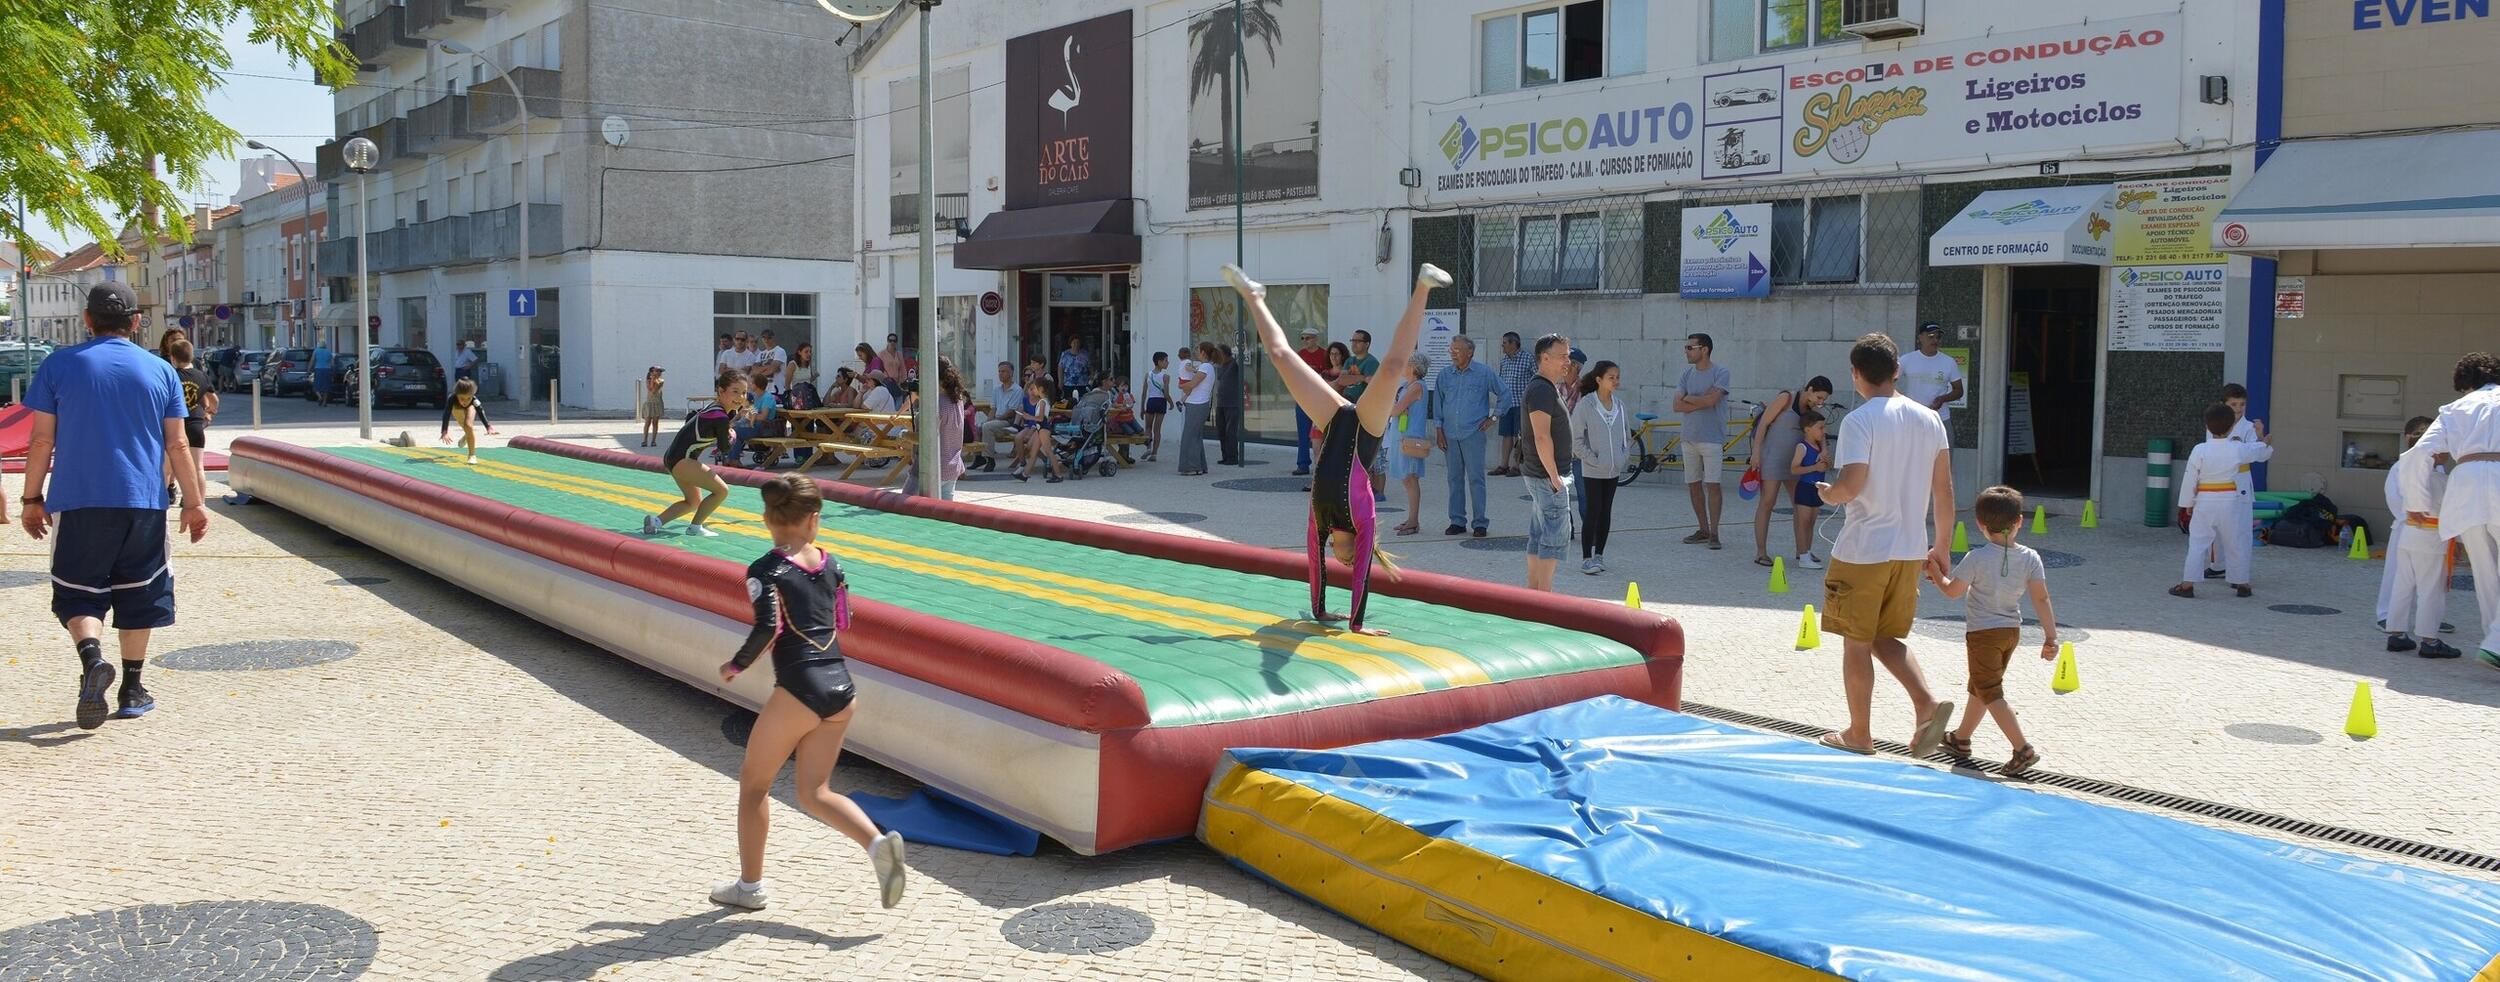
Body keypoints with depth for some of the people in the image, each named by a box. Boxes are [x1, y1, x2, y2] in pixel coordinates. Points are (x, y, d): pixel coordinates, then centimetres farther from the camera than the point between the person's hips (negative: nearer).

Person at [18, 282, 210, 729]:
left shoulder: (58, 365, 2)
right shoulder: (161, 371, 5)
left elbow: (41, 439, 0)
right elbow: (178, 445, 4)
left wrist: (32, 498, 9)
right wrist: (194, 502, 10)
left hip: (78, 501, -1)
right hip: (143, 502, 1)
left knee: (78, 592, 6)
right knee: (137, 592, 11)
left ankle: (91, 656, -22)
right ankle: (132, 689, 13)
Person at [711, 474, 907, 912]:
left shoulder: (766, 571, -6)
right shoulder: (831, 564, 10)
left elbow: (766, 628, -19)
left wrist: (734, 667, -4)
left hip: (798, 690, -5)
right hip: (841, 689, 6)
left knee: (754, 782, 16)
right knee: (814, 792, 14)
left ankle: (749, 885, 23)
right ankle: (878, 842, -9)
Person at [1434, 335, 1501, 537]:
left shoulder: (1484, 373, -1)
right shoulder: (1445, 374, 7)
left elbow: (1503, 394, 8)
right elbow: (1438, 403, 12)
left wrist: (1493, 416, 4)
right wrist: (1439, 430, 7)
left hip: (1474, 433, -3)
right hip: (1450, 435, 3)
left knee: (1476, 479, -4)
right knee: (1454, 479, 7)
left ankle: (1480, 522, 2)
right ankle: (1457, 521, 15)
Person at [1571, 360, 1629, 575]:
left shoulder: (1619, 405, 5)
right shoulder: (1585, 404, -11)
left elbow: (1627, 436, 16)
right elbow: (1576, 439, -11)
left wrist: (1624, 458, 3)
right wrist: (1593, 460, -14)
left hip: (1614, 469, 5)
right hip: (1592, 470, -5)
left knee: (1606, 513, 11)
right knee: (1592, 512, -5)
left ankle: (1599, 555, 21)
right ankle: (1587, 559, 0)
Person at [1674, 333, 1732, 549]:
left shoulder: (1720, 373, -5)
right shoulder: (1687, 374, 10)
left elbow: (1711, 400, -19)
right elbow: (1677, 406, 1)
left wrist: (1689, 398, -4)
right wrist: (1701, 402, -10)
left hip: (1711, 439, -6)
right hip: (1689, 438, 6)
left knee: (1713, 485, -6)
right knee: (1693, 484, 9)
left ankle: (1713, 533, -2)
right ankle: (1703, 529, 18)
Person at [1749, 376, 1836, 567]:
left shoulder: (1811, 410, 10)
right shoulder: (1786, 398, -11)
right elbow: (1763, 424, -12)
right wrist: (1756, 453, -17)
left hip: (1795, 460, 8)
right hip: (1773, 456, -8)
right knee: (1767, 501, -7)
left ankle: (1802, 550, 22)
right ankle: (1761, 553, -5)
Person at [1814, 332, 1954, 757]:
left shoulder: (1859, 421, -14)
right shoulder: (1929, 419, 6)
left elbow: (1852, 484, -24)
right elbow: (1944, 490, 8)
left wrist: (1828, 494, -2)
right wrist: (1941, 546, 16)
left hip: (1862, 550, -6)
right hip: (1910, 550, 6)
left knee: (1856, 643, 8)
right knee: (1886, 638, 19)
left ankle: (1859, 735, 16)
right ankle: (1926, 703, -2)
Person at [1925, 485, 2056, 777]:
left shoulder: (1977, 558, -18)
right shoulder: (2030, 558, -6)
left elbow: (1952, 590, -10)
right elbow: (2041, 598, -9)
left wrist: (1935, 574, 9)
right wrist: (2050, 636, -6)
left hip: (1983, 632, -6)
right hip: (2012, 631, 6)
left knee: (1991, 693, -2)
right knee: (1980, 687, 21)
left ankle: (2023, 749, -13)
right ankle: (1961, 739, 35)